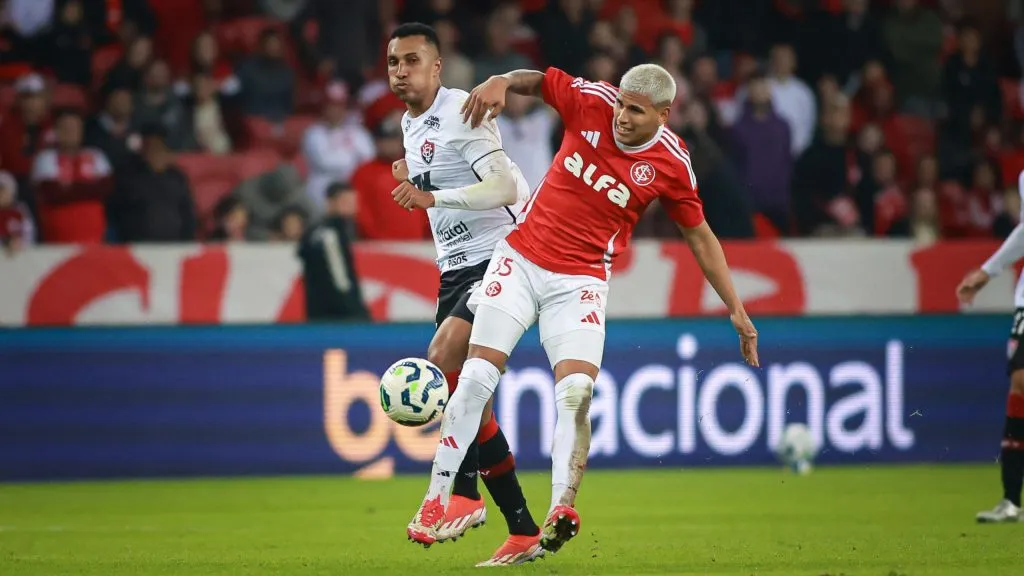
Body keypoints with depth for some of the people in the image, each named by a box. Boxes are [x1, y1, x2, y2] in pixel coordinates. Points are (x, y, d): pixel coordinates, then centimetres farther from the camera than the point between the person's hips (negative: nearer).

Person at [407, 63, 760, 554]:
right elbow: (536, 80, 9)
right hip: (520, 257, 1)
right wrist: (500, 83, -14)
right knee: (477, 376, -7)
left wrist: (736, 309, 5)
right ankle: (436, 499, 1)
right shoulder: (593, 102, -8)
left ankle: (561, 511, -24)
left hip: (580, 282, -1)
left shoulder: (672, 163, -7)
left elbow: (700, 237, 5)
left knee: (576, 393, -20)